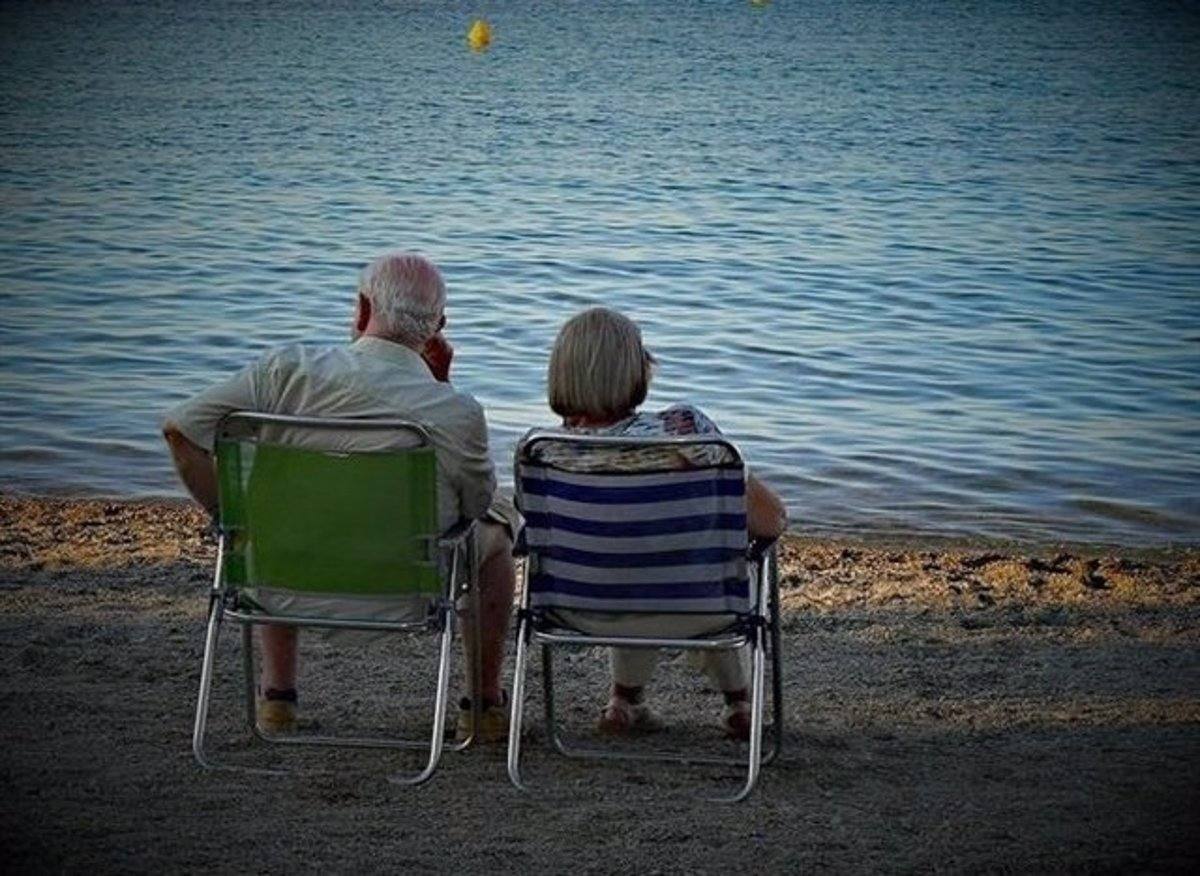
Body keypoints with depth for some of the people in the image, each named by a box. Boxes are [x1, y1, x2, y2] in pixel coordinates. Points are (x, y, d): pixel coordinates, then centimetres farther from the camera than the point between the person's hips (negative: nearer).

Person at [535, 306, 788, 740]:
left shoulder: (546, 454, -17)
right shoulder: (682, 430, -27)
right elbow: (771, 520, -19)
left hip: (587, 615, 3)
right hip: (681, 613, -2)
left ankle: (624, 699, 42)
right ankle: (738, 702, 48)